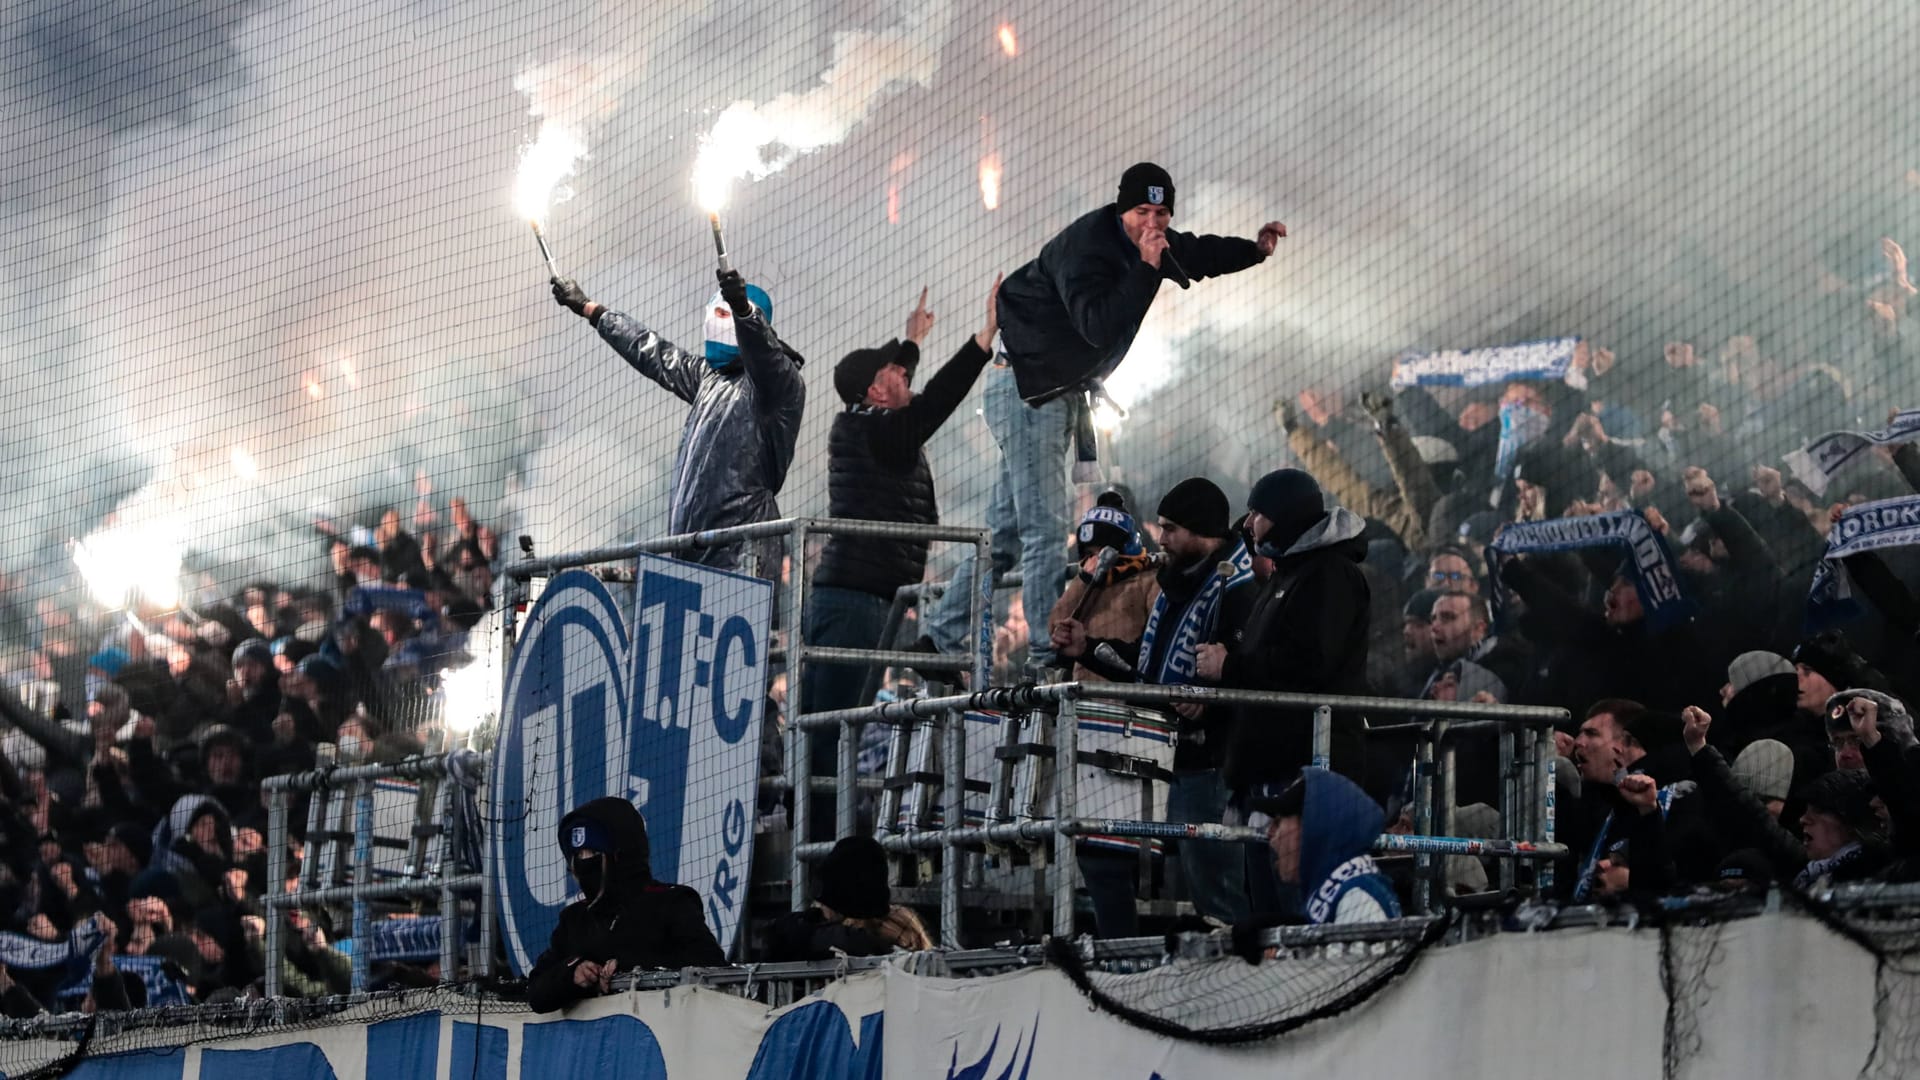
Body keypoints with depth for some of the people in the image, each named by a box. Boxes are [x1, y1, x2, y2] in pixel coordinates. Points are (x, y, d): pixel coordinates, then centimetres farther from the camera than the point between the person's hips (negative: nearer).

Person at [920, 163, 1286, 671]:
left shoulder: (1145, 243, 5)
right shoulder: (1085, 247, -24)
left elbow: (1197, 254, 26)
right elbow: (1101, 328, -35)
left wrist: (1255, 249, 11)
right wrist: (1145, 268, -39)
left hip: (1067, 391, 10)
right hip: (1027, 388, -9)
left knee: (1006, 529, 11)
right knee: (1044, 529, -13)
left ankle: (938, 637, 17)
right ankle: (1048, 651, -15)